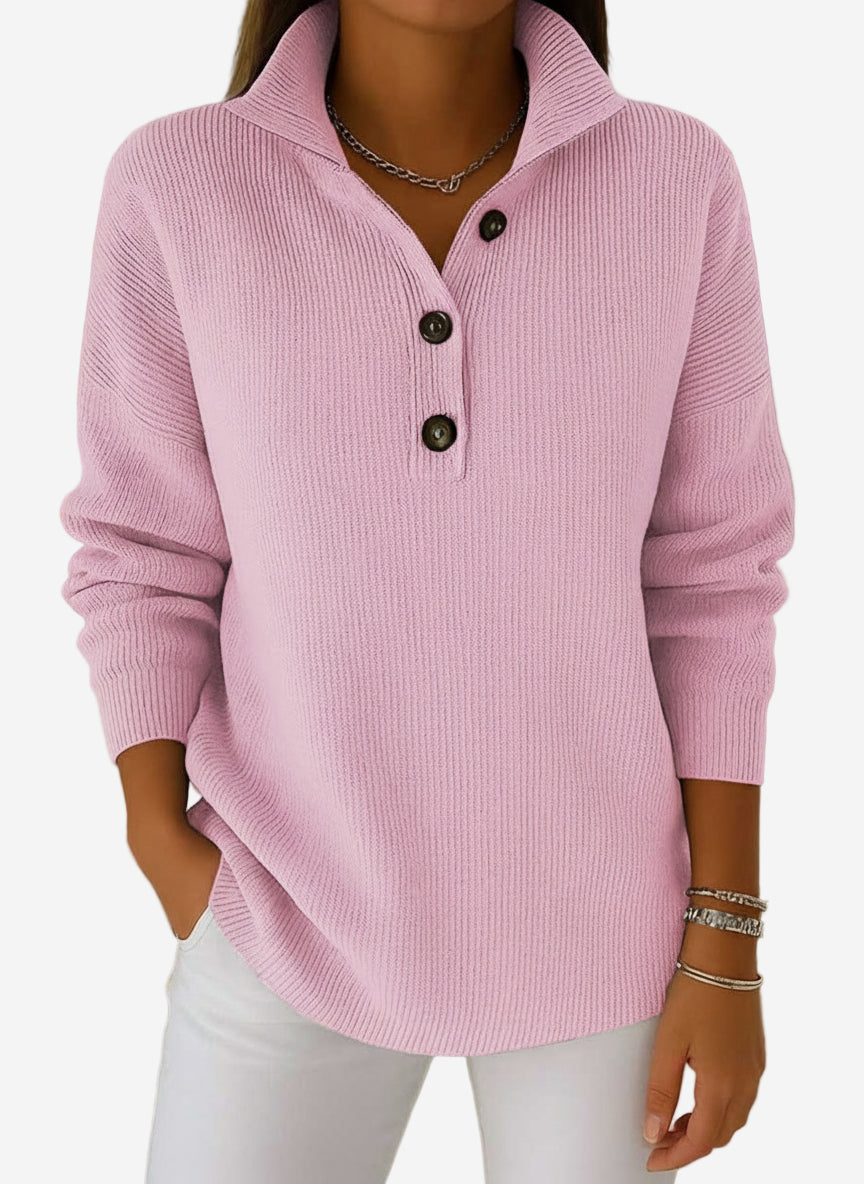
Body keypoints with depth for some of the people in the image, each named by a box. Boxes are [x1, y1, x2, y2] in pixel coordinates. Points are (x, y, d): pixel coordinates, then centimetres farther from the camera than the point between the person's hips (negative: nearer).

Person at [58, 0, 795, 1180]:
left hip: (589, 896, 1)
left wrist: (724, 944, -6)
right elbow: (146, 555, -3)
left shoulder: (679, 183, -11)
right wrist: (160, 843, -12)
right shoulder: (178, 189, -13)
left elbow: (707, 573, -6)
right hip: (306, 905, 0)